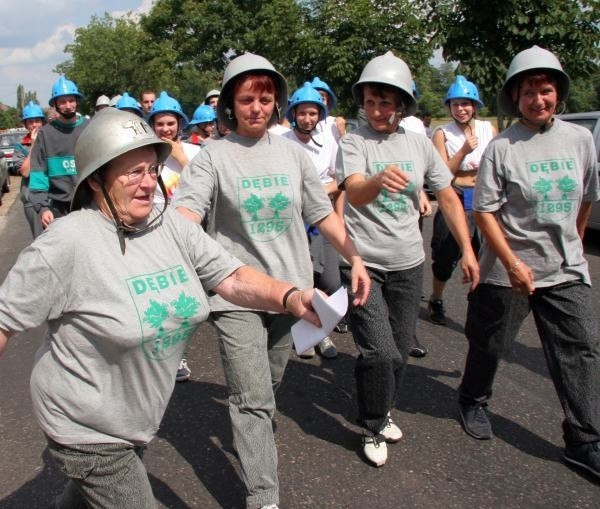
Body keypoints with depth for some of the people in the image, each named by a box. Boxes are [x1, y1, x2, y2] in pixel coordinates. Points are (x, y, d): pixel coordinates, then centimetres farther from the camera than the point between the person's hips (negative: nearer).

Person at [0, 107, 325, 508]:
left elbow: (232, 277, -10)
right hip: (89, 429, -6)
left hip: (141, 418, 6)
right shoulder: (68, 243, -23)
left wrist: (290, 298, -28)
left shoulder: (172, 225, -6)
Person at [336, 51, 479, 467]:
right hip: (362, 263, -4)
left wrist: (468, 250, 6)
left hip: (408, 264, 5)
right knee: (381, 352, -11)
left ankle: (383, 413, 40)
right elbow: (355, 194, -30)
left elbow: (449, 198, 10)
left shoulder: (419, 144, 3)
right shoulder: (353, 142, -11)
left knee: (401, 349, 14)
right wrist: (379, 178, -52)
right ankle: (373, 429, 15)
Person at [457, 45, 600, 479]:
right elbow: (484, 211, -12)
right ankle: (473, 402, 38)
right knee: (490, 344, 12)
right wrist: (513, 263, -19)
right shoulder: (501, 147, -10)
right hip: (508, 270, -3)